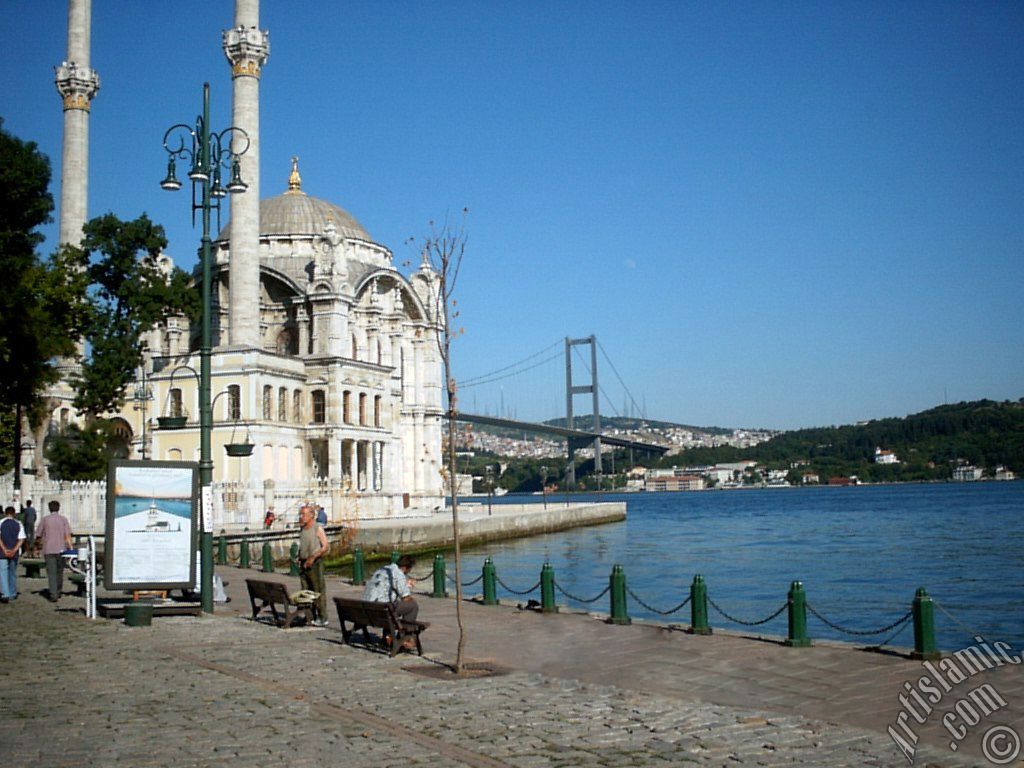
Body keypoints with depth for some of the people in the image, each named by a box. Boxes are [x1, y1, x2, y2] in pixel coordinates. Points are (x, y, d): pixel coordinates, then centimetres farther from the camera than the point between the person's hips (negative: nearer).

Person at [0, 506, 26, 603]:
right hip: (14, 553, 3)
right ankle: (12, 594, 22)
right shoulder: (18, 524, 5)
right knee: (13, 573, 15)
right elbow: (21, 539, -3)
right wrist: (14, 550, -8)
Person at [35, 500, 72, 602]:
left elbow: (38, 535, 5)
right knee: (59, 572, 17)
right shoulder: (63, 519, 0)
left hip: (48, 550, -1)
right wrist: (70, 548, -3)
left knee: (51, 573, -1)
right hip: (61, 549, 1)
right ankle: (58, 592, 30)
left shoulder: (44, 520, 0)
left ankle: (53, 595, -7)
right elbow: (68, 535, -6)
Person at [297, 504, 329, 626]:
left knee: (319, 591, -5)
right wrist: (299, 558, 8)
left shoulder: (317, 528, -8)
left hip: (315, 563, -7)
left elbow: (326, 546, -13)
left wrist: (313, 557, -19)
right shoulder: (302, 529, 13)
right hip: (304, 564, 7)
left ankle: (322, 618, -1)